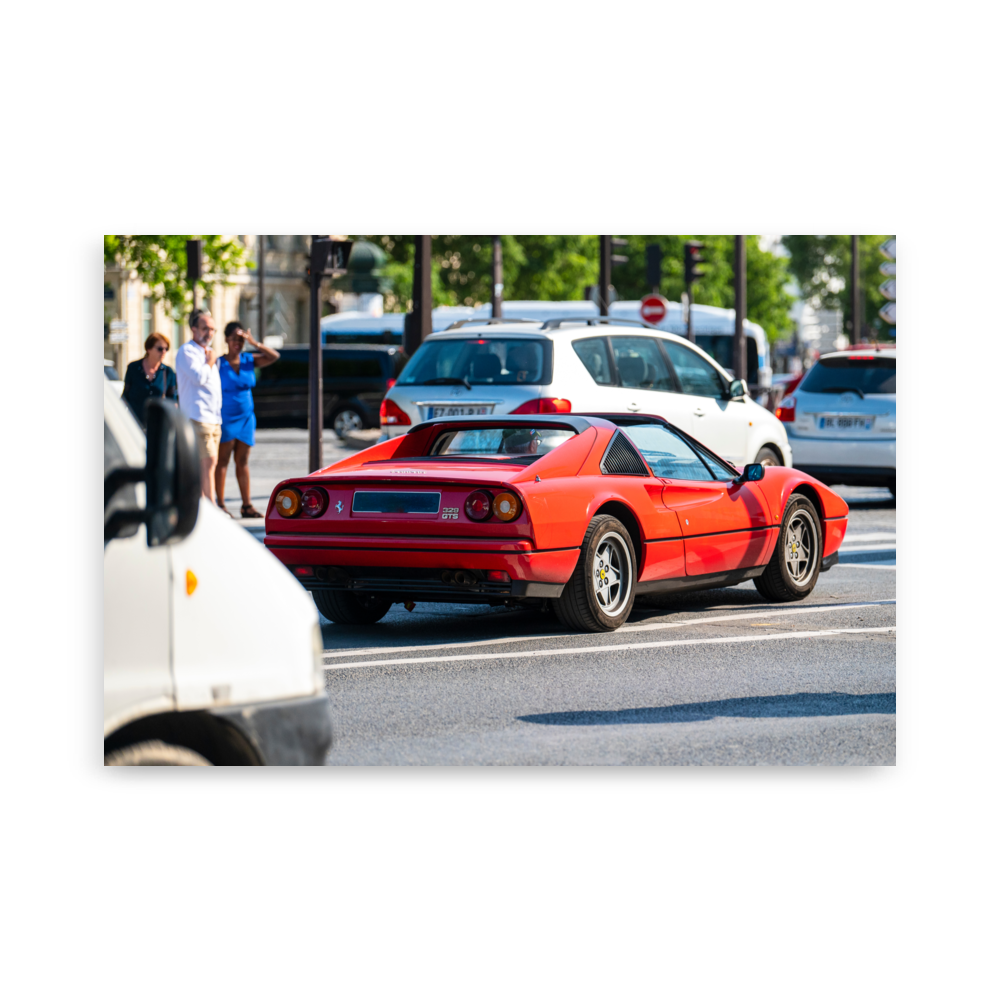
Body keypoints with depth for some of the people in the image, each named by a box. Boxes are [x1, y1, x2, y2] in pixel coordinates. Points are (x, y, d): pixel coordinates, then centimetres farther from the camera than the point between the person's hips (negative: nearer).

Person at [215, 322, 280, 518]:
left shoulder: (249, 361, 6)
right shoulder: (219, 364, -6)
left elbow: (274, 356, -3)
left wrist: (254, 343, -13)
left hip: (246, 418, 5)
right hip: (226, 418, -5)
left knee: (243, 462, 8)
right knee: (222, 461, -3)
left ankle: (247, 505, 10)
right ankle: (220, 504, -2)